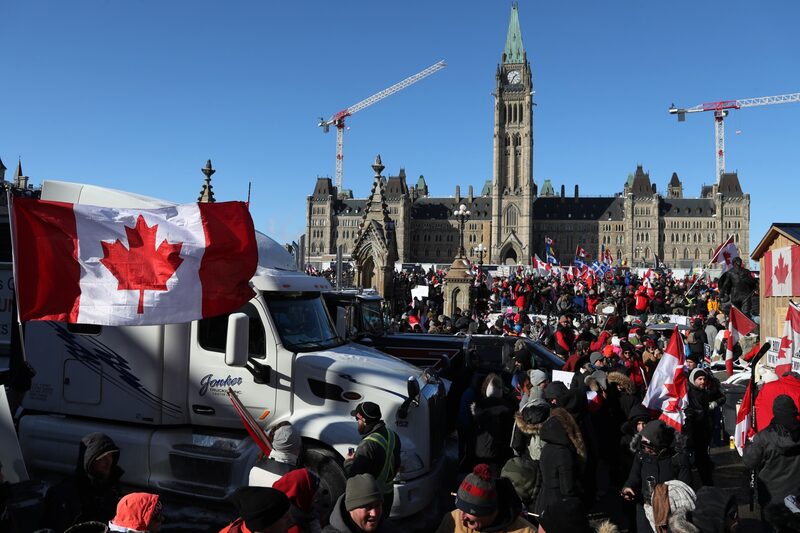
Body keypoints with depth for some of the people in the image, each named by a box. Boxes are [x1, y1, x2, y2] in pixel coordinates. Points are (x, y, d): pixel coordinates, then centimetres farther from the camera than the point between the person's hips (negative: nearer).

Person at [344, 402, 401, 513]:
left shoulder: (367, 445, -31)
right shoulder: (392, 436, -4)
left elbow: (352, 475, -28)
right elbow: (396, 465, 9)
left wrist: (348, 461, -9)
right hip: (388, 493, 8)